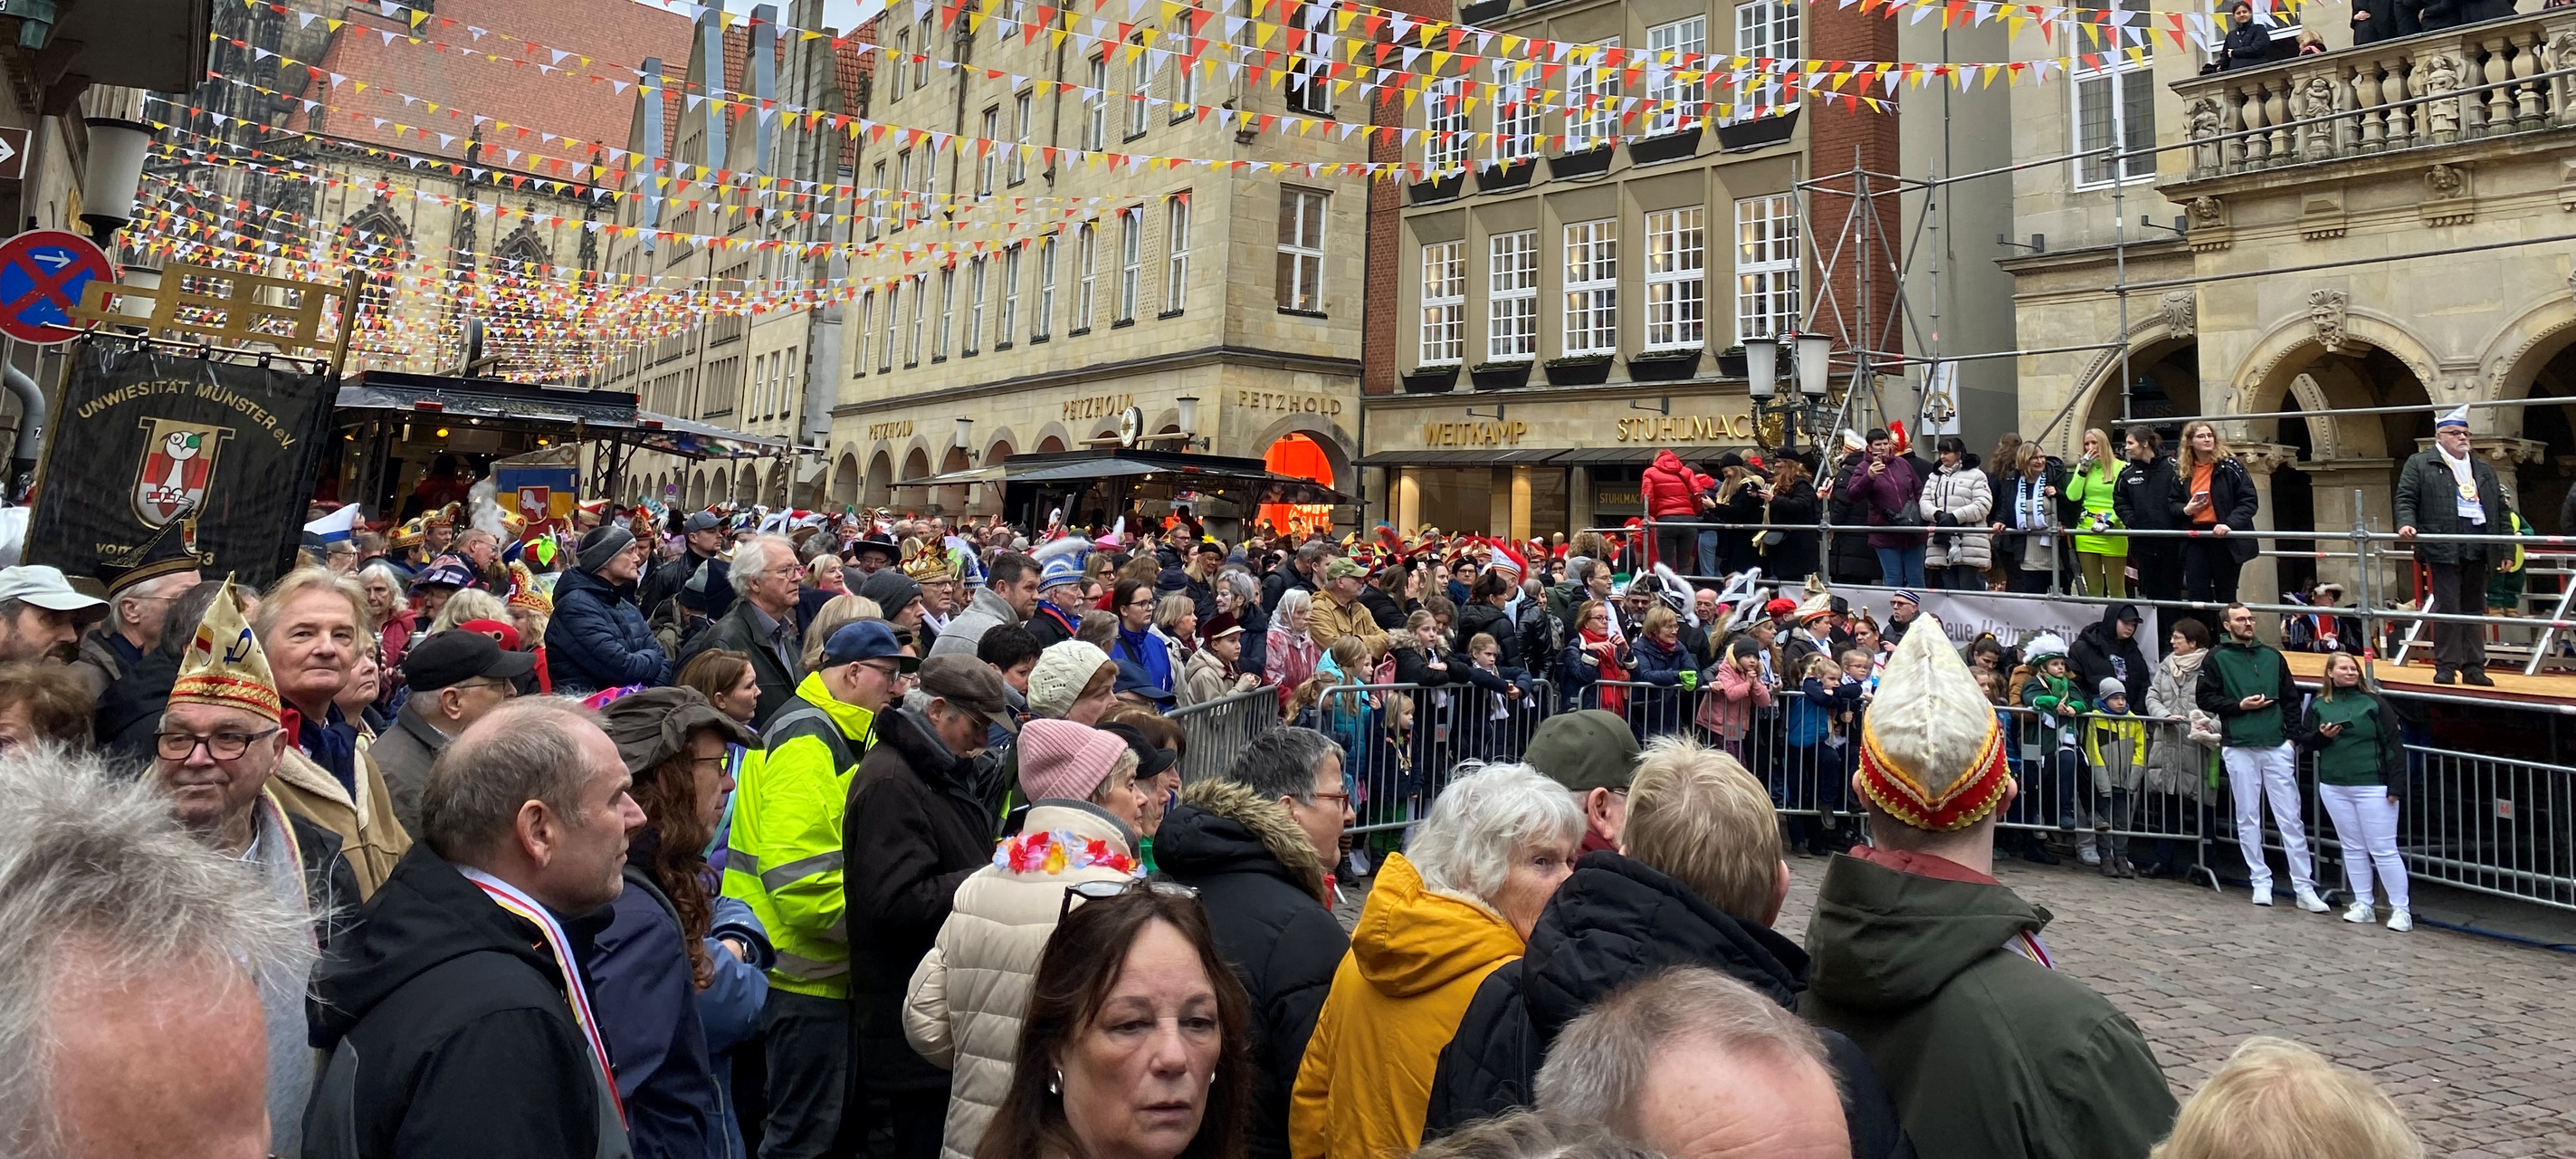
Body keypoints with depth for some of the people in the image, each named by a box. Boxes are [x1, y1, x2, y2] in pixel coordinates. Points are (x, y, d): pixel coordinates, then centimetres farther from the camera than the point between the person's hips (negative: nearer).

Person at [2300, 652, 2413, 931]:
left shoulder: (2374, 702, -3)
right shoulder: (2319, 704, 6)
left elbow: (2393, 745, -5)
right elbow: (2306, 741, 13)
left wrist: (2396, 786, -10)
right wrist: (2322, 735, -10)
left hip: (2372, 787, -4)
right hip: (2333, 787, 4)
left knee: (2384, 850, -1)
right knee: (2352, 848, 11)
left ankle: (2400, 908, 8)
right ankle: (2364, 904, 19)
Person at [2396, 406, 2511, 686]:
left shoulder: (2484, 469, 20)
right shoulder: (2420, 465, 5)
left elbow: (2502, 509, 20)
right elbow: (2406, 498, -2)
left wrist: (2507, 548, 13)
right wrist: (2407, 524, -22)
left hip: (2477, 547, 5)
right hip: (2444, 547, -5)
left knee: (2474, 608, 9)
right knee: (2447, 607, -6)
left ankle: (2473, 667, 13)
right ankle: (2446, 666, 0)